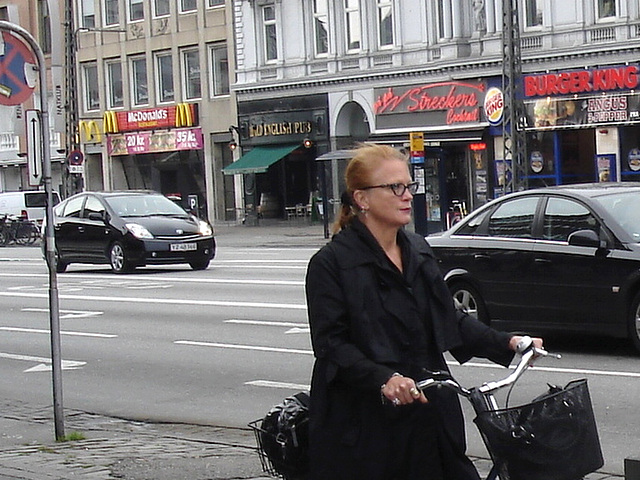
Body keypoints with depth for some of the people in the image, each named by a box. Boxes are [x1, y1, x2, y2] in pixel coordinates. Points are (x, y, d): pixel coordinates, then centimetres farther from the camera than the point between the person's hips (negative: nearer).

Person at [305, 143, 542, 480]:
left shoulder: (418, 251, 15)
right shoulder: (331, 263, -7)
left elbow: (451, 320, 16)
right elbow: (331, 344, -14)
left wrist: (505, 343, 2)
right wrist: (383, 379, -28)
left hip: (428, 414, 6)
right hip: (365, 427, -6)